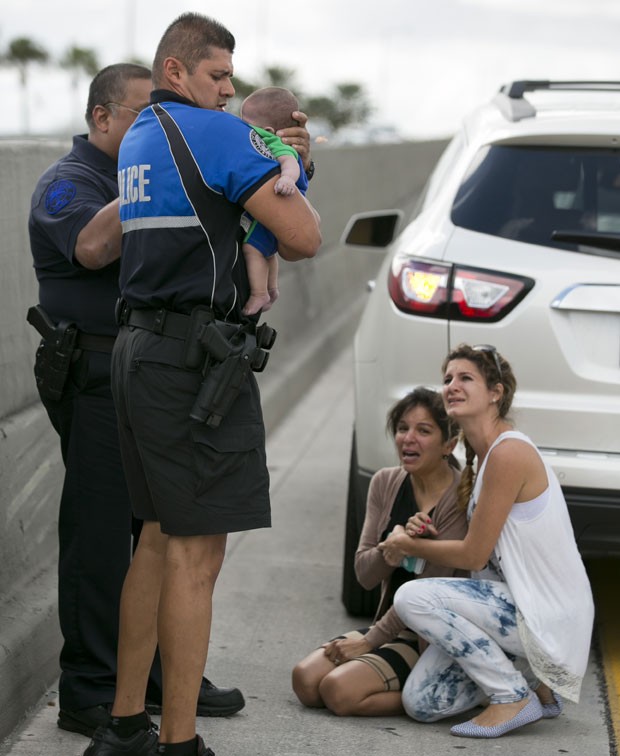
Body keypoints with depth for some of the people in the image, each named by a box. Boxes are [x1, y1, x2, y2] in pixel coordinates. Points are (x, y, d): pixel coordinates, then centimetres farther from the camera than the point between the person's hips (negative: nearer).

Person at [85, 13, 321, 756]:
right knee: (197, 553, -5)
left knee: (160, 538, 16)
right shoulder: (218, 134, -9)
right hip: (195, 358, -10)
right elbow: (303, 236, -14)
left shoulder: (133, 142, 19)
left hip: (138, 351, 10)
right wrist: (290, 182, 9)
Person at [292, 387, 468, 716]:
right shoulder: (385, 483, 5)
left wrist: (371, 640, -11)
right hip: (389, 625, 7)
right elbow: (364, 574, 1)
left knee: (339, 691, -25)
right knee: (306, 679, -13)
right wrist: (391, 549, -22)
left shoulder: (459, 498, -15)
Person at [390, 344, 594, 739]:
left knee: (413, 598, -22)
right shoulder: (483, 454, 12)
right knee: (420, 702, -1)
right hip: (515, 604, 9)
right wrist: (420, 536, 6)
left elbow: (474, 555, -14)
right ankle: (529, 682, 16)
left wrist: (409, 545, 0)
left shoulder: (509, 452, -18)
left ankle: (514, 697, -10)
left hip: (547, 616, -9)